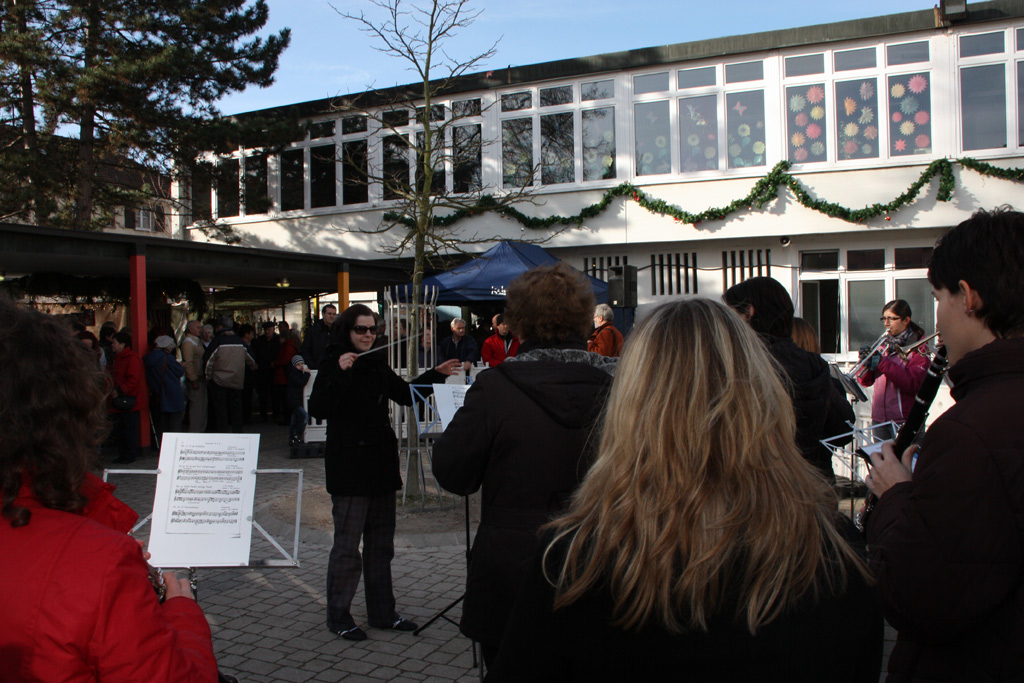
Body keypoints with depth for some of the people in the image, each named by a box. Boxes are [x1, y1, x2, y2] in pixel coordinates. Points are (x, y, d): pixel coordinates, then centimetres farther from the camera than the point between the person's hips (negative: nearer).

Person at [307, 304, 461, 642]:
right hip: (349, 468, -7)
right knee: (347, 545, 0)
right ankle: (338, 616, 15)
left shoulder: (378, 365, 11)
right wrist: (341, 373, -31)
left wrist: (436, 374, 14)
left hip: (382, 464, 7)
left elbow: (405, 394, 23)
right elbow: (317, 409, -22)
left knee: (381, 544, 14)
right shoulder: (333, 365, -8)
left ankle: (382, 612, 25)